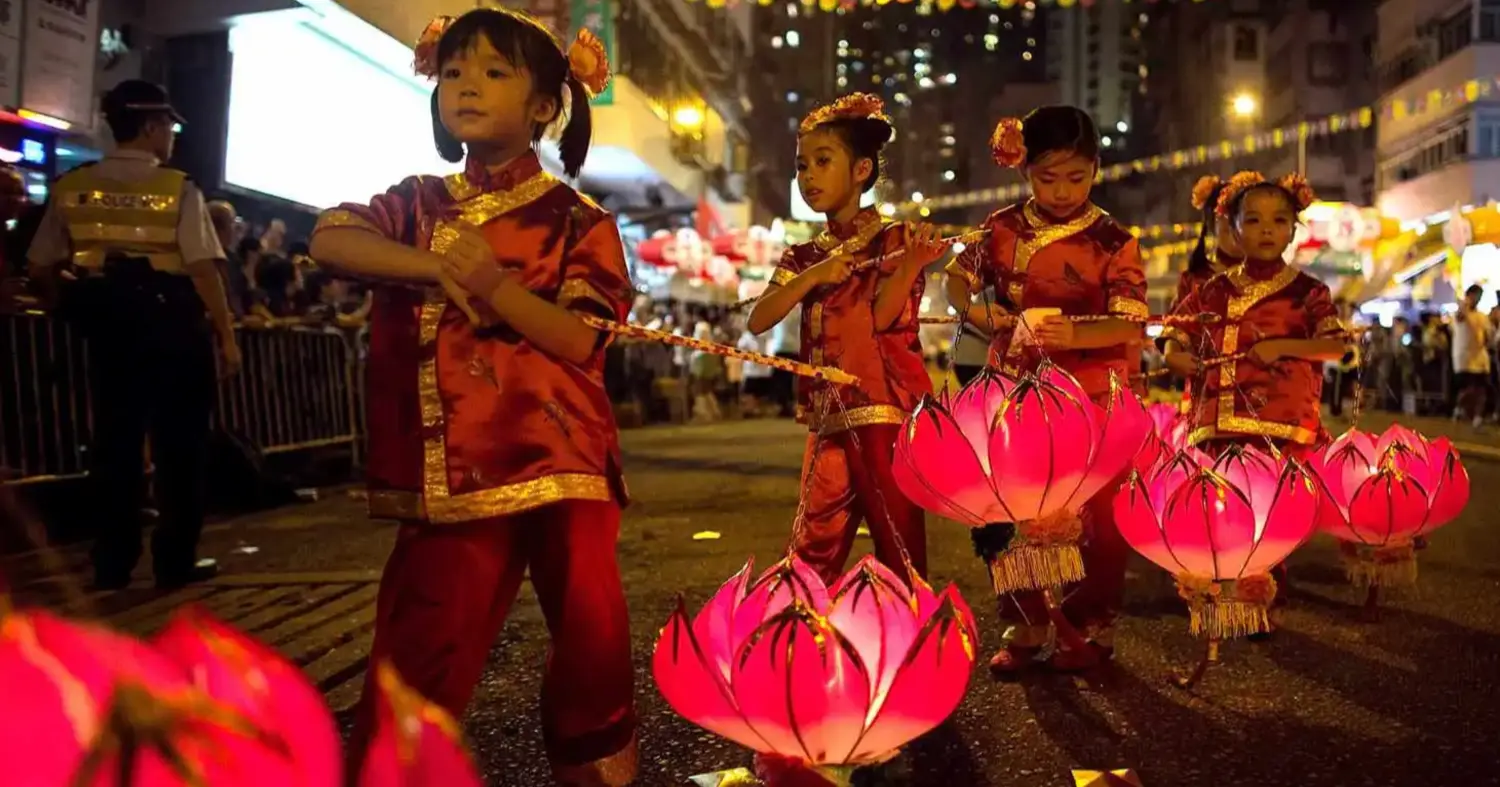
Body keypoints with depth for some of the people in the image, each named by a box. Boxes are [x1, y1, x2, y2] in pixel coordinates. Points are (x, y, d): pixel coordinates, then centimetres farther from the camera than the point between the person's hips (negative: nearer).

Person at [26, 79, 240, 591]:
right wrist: (226, 335, -10)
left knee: (114, 441, 11)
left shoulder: (71, 187, 5)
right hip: (173, 327, -4)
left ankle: (111, 563, 17)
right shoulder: (178, 189, -9)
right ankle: (175, 561, 11)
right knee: (178, 444, 6)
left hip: (107, 326, 4)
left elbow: (40, 267, 7)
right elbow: (203, 269, -15)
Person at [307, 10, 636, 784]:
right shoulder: (420, 203, 11)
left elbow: (579, 339, -9)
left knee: (591, 632, 4)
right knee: (425, 641, 7)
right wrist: (431, 265, -16)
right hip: (453, 468, 2)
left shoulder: (576, 220, 1)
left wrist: (494, 285, -21)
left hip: (559, 461, -1)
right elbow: (329, 239, -4)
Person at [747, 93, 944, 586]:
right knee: (812, 549, 10)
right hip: (829, 418, 5)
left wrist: (910, 265, -32)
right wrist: (814, 275, -14)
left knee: (897, 539, -1)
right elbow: (758, 320, -1)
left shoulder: (893, 239, 0)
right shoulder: (804, 257, 14)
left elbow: (881, 317, -15)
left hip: (886, 412, -5)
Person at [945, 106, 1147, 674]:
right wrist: (982, 314, -11)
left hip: (1092, 402, -3)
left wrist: (1074, 336, -35)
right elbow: (957, 280, 11)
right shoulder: (1002, 229, 2)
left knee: (1100, 517, 6)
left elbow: (1131, 327, -16)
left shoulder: (1113, 241, -8)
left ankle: (1093, 626, 24)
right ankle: (1024, 626, 23)